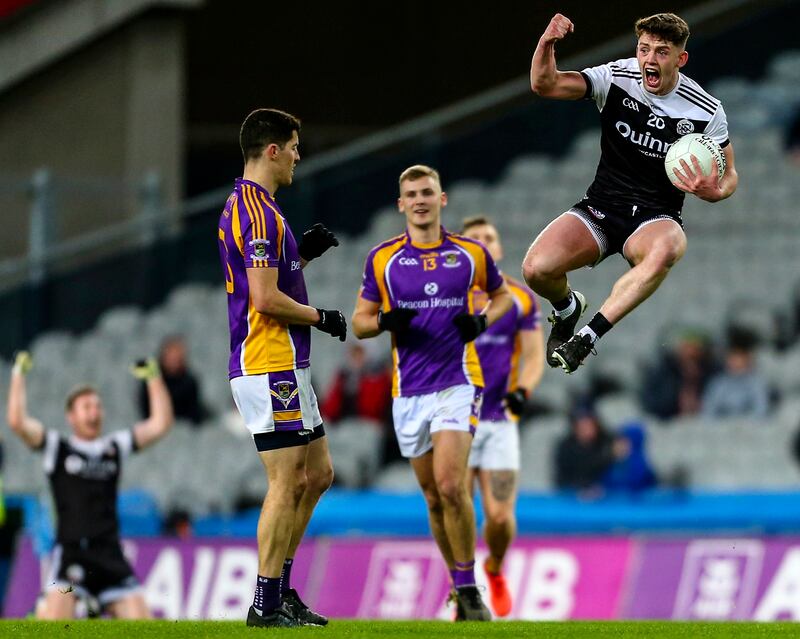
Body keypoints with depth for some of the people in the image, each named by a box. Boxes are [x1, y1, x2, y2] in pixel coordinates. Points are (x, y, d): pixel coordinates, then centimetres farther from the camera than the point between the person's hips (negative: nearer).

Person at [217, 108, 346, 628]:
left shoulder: (245, 206, 16)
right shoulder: (260, 212, -17)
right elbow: (266, 298, -22)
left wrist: (303, 253, 12)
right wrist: (321, 317, -9)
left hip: (283, 365, 11)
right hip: (271, 367, -11)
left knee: (318, 474, 15)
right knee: (287, 483, -7)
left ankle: (281, 590, 16)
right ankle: (267, 605, -5)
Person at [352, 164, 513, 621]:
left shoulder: (471, 254, 3)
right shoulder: (382, 259, 5)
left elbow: (502, 296, 19)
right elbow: (360, 323, 10)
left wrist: (482, 321, -2)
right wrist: (385, 321, -13)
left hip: (458, 382, -3)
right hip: (409, 390, 3)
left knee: (451, 487, -19)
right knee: (434, 497, 6)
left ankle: (469, 588, -9)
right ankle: (460, 588, 20)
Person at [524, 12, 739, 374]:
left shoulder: (707, 111, -6)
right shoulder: (616, 79, -5)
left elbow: (729, 176, 6)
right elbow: (544, 85, -11)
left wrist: (713, 191, -19)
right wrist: (547, 43, -31)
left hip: (656, 218, -2)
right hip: (600, 208, 2)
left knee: (664, 250, -41)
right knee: (537, 268, -25)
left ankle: (587, 336, -29)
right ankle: (567, 308, 16)